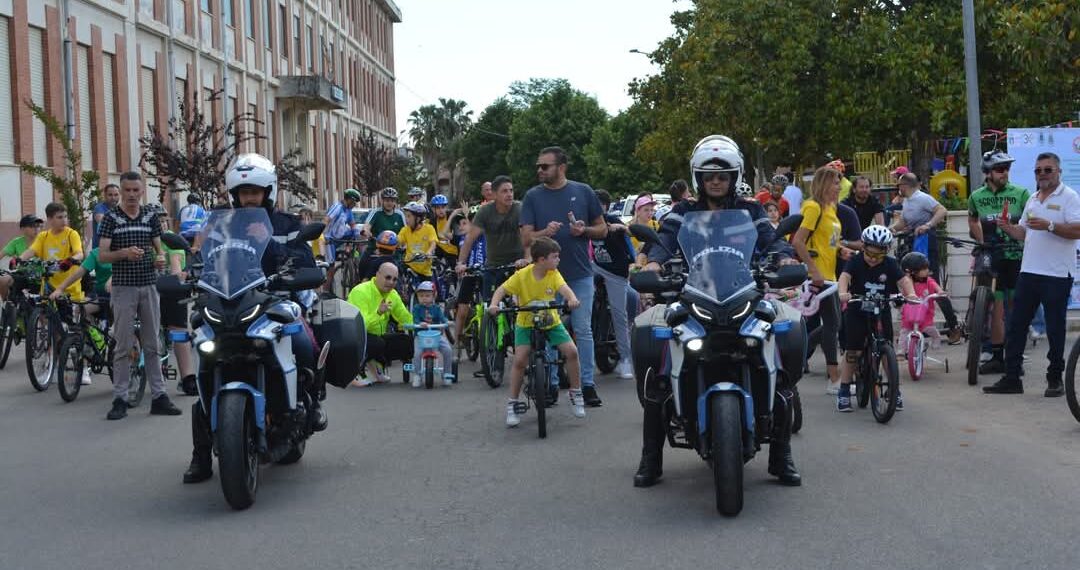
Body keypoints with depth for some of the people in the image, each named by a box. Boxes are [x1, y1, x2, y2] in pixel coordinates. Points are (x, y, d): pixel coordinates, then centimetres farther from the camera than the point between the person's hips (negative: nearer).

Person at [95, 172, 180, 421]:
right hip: (123, 287, -3)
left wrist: (160, 258, -10)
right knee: (123, 346, -1)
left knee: (152, 344, 7)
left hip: (149, 286, 3)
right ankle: (120, 399, 4)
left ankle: (158, 396, 11)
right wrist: (124, 253, -25)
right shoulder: (111, 218, -1)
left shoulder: (150, 216, 8)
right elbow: (101, 255, -6)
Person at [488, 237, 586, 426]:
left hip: (551, 322, 2)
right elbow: (502, 289, -18)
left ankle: (576, 394, 8)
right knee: (520, 359, -17)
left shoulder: (554, 274, -11)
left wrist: (572, 299, -50)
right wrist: (494, 304, -39)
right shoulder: (522, 275, -18)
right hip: (526, 323, -2)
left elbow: (564, 288, -28)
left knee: (571, 351, -13)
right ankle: (514, 404, -1)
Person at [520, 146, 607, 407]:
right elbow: (526, 238, 0)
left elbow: (602, 229, 9)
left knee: (583, 330, 0)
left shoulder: (583, 192, 5)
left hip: (580, 272, -1)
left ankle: (587, 384, 5)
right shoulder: (533, 196, 5)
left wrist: (584, 230, -11)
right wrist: (545, 232, -21)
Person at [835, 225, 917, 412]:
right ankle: (844, 392, 6)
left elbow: (904, 279, -19)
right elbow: (844, 276, -27)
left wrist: (910, 293, -41)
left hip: (881, 311, 1)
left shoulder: (890, 264, -7)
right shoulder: (856, 261, -11)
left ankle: (894, 390, 13)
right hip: (857, 311, -1)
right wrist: (843, 293, -48)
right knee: (852, 351, -3)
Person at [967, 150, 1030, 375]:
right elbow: (972, 221, 24)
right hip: (992, 259, 2)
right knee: (996, 308, 1)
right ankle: (996, 357, 7)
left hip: (1017, 257, -2)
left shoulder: (1020, 193, -3)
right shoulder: (977, 196, 5)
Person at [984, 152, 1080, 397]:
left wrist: (1049, 226, -25)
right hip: (1029, 272, 7)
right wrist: (1007, 228, 2)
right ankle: (1011, 378, 11)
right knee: (1015, 326, 5)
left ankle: (1055, 379, 14)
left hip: (1057, 275, -7)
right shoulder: (1033, 200, 18)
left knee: (1055, 329, 2)